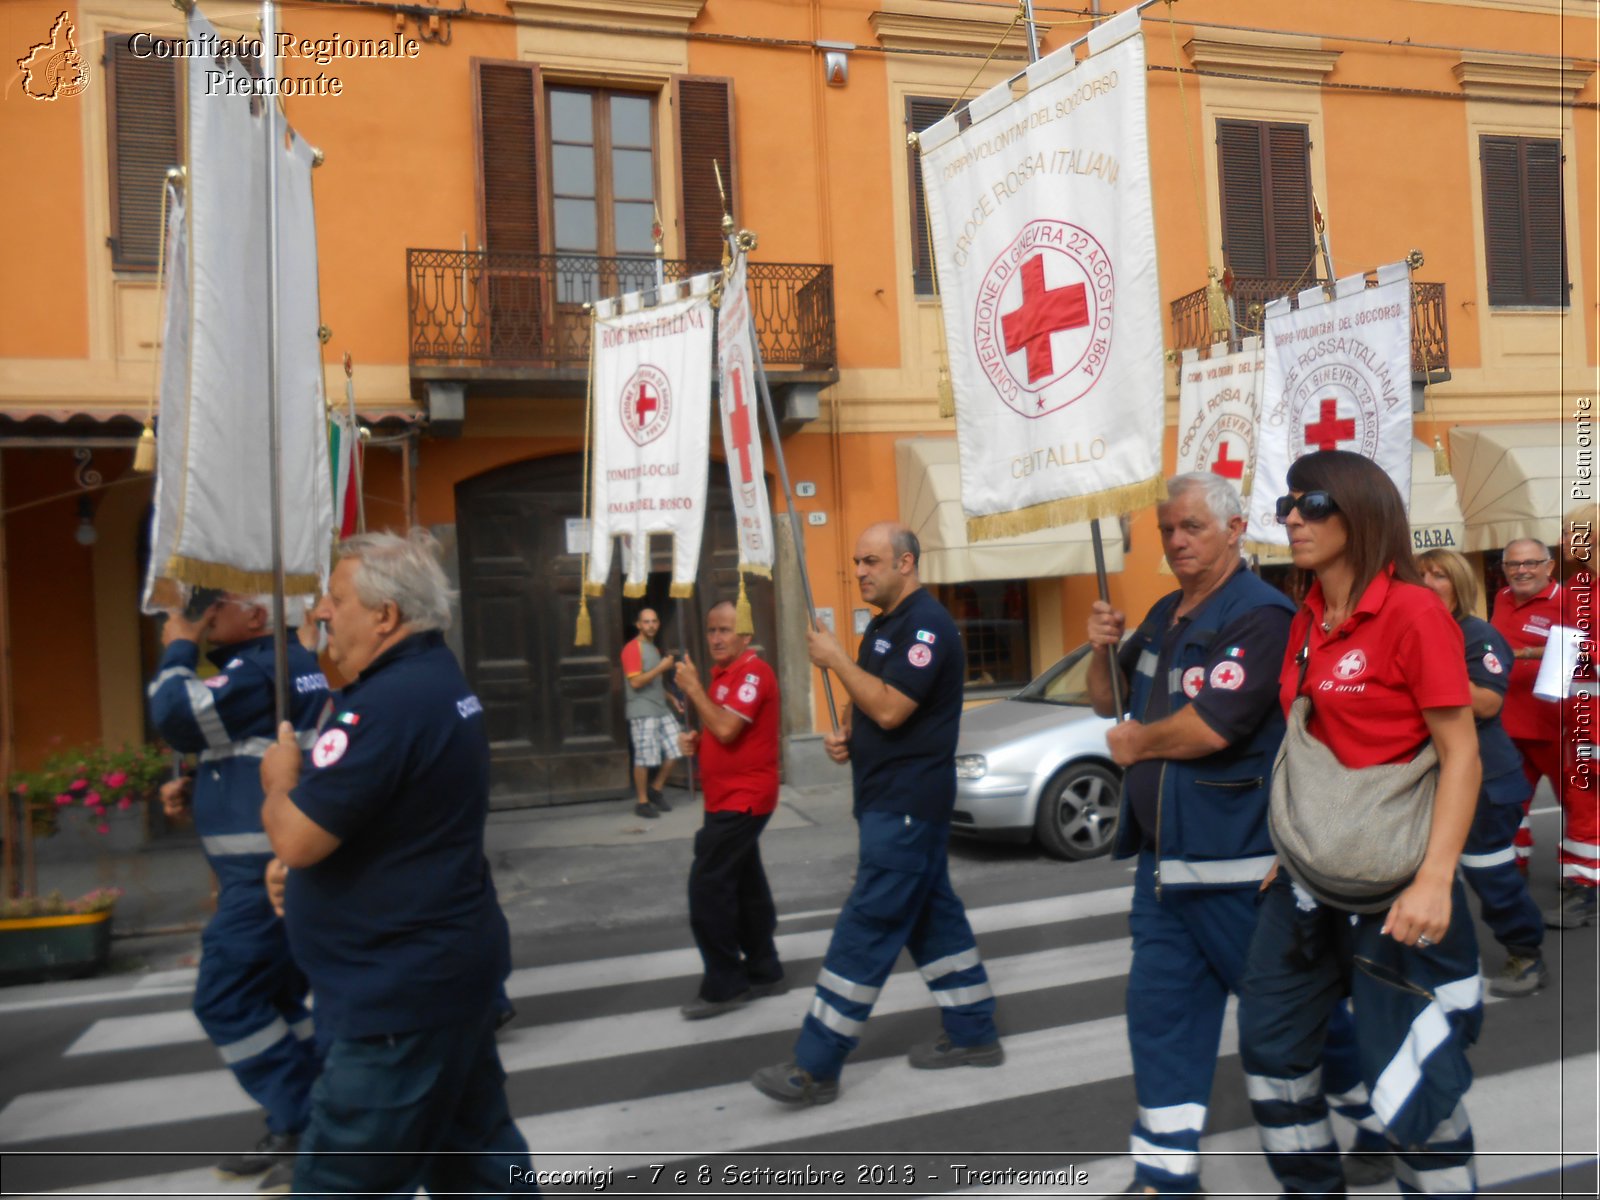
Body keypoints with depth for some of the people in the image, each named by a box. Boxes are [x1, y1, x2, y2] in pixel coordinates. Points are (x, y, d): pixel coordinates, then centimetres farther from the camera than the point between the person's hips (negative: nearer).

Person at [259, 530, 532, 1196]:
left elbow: (295, 838, -24)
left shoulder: (387, 704, -24)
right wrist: (300, 862, 9)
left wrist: (280, 780, -4)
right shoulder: (438, 677, 9)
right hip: (450, 965, 10)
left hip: (400, 991, -10)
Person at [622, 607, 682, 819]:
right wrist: (661, 667, -19)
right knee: (644, 758, -5)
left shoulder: (654, 649, 19)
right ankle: (642, 802, 7)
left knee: (675, 749, 6)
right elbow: (636, 682, -19)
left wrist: (671, 698, 16)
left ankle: (656, 789, 22)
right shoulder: (632, 649, -11)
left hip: (661, 709, 9)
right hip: (642, 712, -9)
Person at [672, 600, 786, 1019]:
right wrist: (697, 740, 5)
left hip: (743, 799, -10)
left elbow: (727, 729, -26)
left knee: (707, 887, -10)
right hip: (728, 798, 10)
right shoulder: (723, 674, 14)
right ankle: (763, 972, 25)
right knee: (744, 886, 15)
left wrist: (693, 688, -17)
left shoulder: (753, 672, -16)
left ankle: (724, 987, -2)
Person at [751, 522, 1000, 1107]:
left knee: (866, 930, -7)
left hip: (908, 806, -10)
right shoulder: (883, 625, 15)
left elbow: (889, 708, -25)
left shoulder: (926, 625, -16)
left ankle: (815, 1068, -3)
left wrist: (836, 659, -15)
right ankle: (972, 1035, 28)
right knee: (933, 915, 16)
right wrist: (842, 733, 3)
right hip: (890, 801, 10)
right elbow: (864, 700, 23)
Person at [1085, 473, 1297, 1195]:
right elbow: (1108, 702, 20)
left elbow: (1209, 727, -25)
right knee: (1160, 1011, 13)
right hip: (1163, 854, 8)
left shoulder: (1259, 615, -16)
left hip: (1237, 862, -8)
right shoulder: (1165, 616, 12)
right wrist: (1102, 648, 0)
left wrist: (1134, 743, -7)